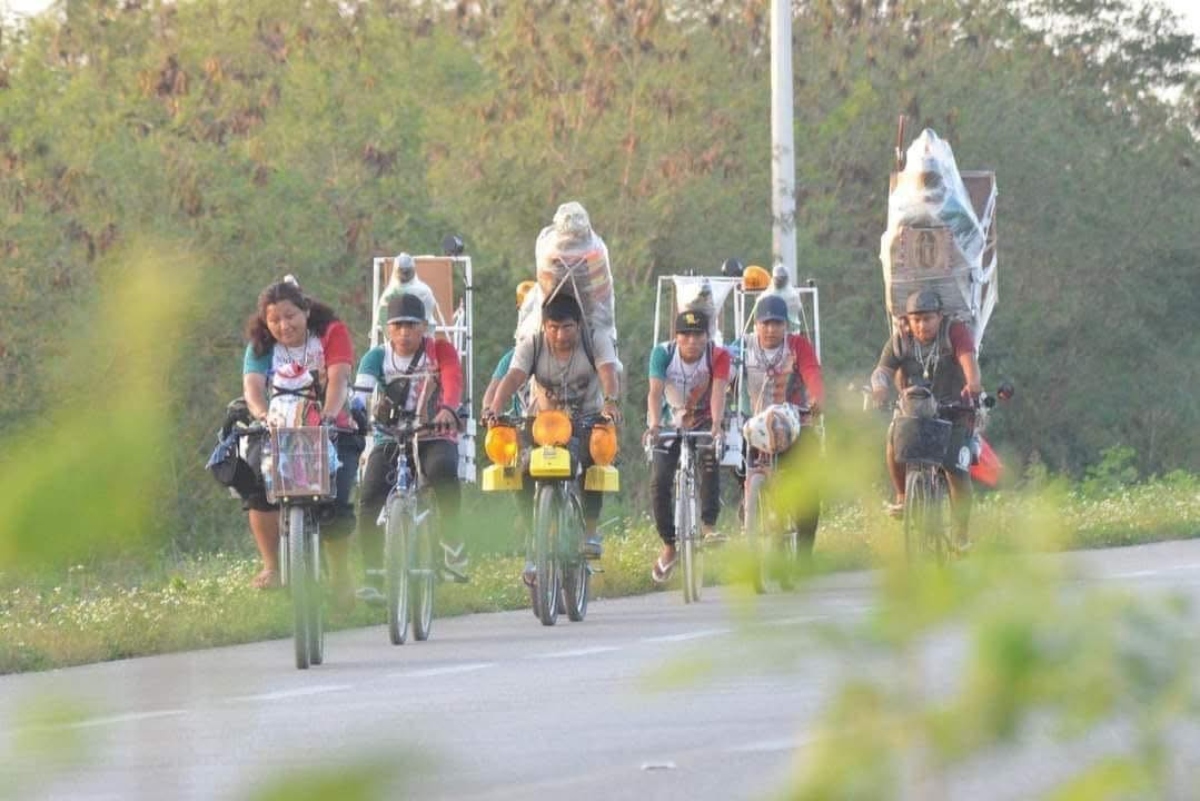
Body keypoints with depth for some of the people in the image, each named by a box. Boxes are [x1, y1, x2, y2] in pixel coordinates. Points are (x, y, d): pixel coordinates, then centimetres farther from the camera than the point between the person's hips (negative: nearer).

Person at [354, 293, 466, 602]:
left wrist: (448, 410, -43)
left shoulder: (440, 350, 0)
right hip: (390, 439, 2)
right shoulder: (378, 357, 4)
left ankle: (452, 539, -18)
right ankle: (373, 578, -15)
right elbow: (361, 390, -12)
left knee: (443, 469, -37)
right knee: (370, 499, -20)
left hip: (434, 437, -2)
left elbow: (453, 381, -20)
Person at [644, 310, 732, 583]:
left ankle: (709, 525, -30)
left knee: (710, 457, -34)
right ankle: (669, 547, 7)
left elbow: (718, 392, -34)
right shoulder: (663, 353, -20)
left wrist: (716, 424, -52)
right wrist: (654, 425, -49)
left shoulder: (718, 356, -21)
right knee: (659, 482, -11)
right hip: (671, 423, 1)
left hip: (703, 421, -1)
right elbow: (655, 391, -31)